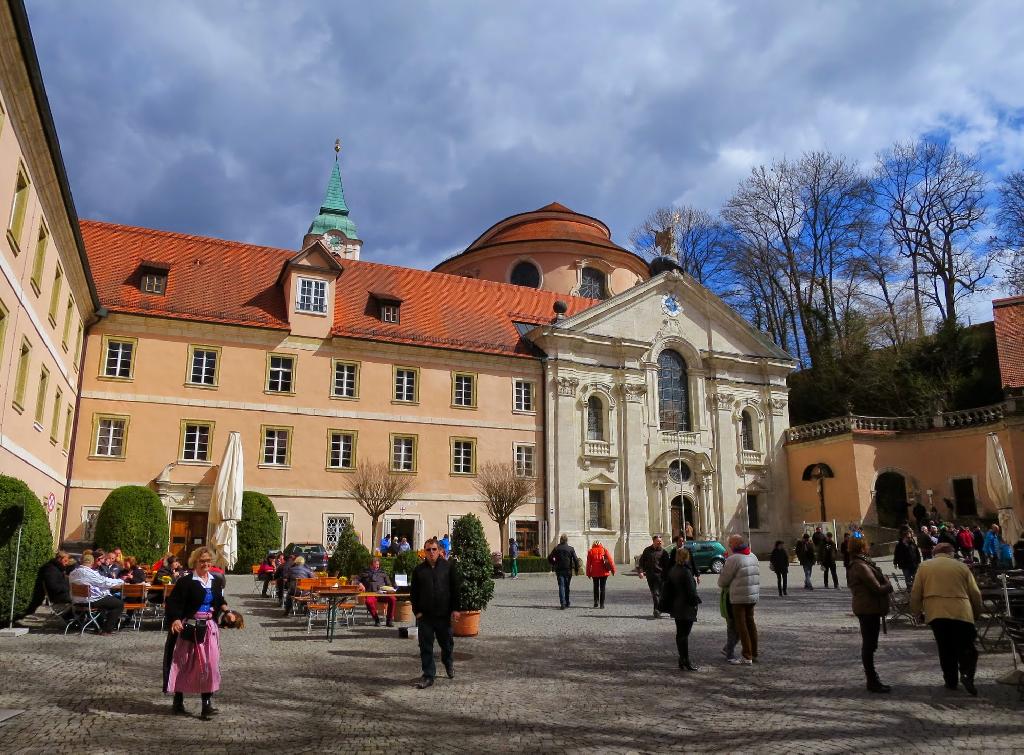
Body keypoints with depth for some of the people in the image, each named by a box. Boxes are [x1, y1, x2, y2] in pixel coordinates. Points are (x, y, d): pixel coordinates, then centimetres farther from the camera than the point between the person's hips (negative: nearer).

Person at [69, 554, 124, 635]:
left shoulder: (73, 573, 7)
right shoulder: (90, 573, -20)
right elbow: (105, 582, -16)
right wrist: (121, 581, 0)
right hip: (92, 600, -10)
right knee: (120, 604, -3)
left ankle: (101, 626, 35)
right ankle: (106, 630, -2)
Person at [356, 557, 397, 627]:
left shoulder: (382, 572, 25)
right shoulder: (365, 572, 22)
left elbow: (389, 584, 24)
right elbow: (357, 580, 22)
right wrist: (360, 584, 1)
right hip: (371, 594, -2)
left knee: (393, 599, -29)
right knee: (369, 601, -39)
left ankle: (390, 620, -17)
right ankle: (376, 620, -21)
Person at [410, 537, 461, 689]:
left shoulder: (449, 567, 0)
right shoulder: (419, 570, 4)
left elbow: (455, 589, 1)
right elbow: (413, 593, 7)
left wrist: (455, 609, -4)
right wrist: (416, 611, -1)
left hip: (444, 614, 0)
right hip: (424, 615, 1)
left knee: (447, 643, 13)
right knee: (425, 646, 1)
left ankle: (449, 663, 42)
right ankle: (428, 676, 10)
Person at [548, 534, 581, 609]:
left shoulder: (556, 548, 0)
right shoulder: (571, 549, -3)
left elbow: (550, 558, 2)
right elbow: (576, 559, -7)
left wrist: (554, 565, 17)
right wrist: (576, 569, 3)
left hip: (559, 570, 0)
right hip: (568, 571, 0)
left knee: (561, 586, -2)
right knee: (567, 587, 14)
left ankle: (563, 603, -16)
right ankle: (567, 603, 21)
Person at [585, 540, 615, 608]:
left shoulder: (590, 551, 0)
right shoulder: (604, 550, 0)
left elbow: (588, 563, 1)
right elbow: (610, 560, -5)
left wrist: (588, 573, 7)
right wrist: (613, 569, 1)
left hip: (594, 573, 0)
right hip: (603, 572, 0)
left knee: (596, 587, 16)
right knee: (602, 588, 6)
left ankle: (596, 602, 7)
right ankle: (602, 604, 4)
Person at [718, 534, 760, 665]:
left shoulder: (733, 559, -15)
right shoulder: (753, 557, 10)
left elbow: (723, 581, -8)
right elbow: (756, 576, 15)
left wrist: (721, 584, 13)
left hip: (739, 598, -8)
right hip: (753, 596, 8)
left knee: (741, 625, -2)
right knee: (750, 622, 18)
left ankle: (747, 657, -2)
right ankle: (754, 653, 26)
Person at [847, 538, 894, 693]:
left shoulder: (855, 565, 13)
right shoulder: (861, 567, -20)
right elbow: (877, 588, -19)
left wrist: (884, 586, 5)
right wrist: (888, 586, -1)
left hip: (868, 609, 10)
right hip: (869, 609, -10)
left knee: (869, 644, 17)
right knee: (869, 645, -2)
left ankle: (872, 679, 27)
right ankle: (872, 682, 5)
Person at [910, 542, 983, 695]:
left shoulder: (924, 566, 10)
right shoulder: (962, 567, 8)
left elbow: (915, 593, 7)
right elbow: (975, 593, 8)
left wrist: (915, 611, 18)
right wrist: (977, 612, 23)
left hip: (936, 614, 1)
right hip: (961, 613, -1)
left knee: (945, 649, 12)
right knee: (966, 647, 8)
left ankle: (950, 681, 14)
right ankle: (967, 674, -13)